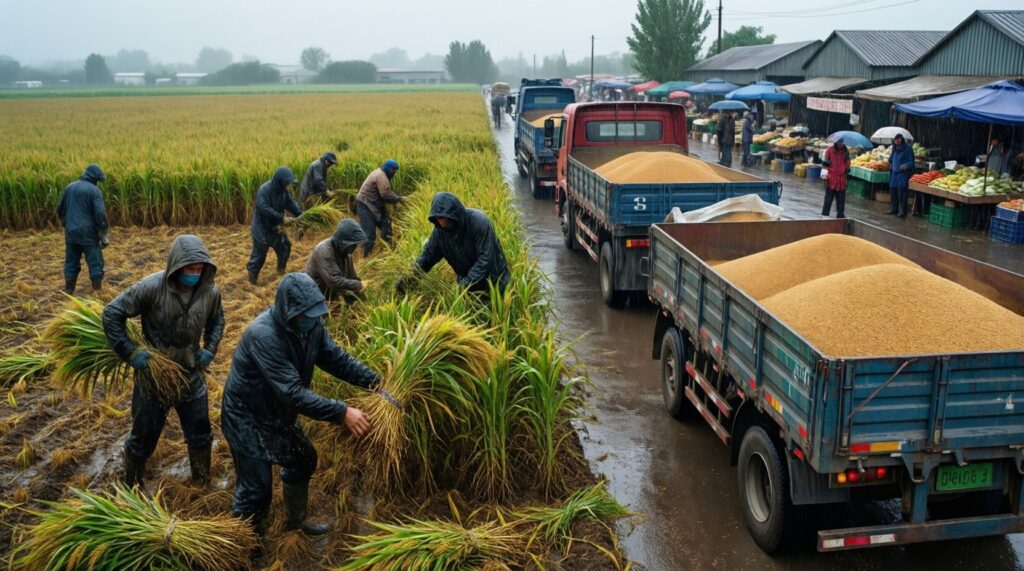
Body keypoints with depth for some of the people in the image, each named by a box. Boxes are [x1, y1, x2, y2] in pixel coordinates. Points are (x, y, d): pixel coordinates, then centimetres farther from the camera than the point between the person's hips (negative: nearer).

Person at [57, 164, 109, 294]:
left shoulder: (69, 187, 10)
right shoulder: (94, 190, -9)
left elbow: (60, 209, 17)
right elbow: (100, 213, -15)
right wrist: (103, 234, -9)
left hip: (71, 232, 6)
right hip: (88, 233, -6)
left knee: (71, 262, 14)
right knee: (95, 262, 2)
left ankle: (68, 292, 19)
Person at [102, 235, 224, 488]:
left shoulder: (210, 290, -12)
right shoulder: (152, 287, -24)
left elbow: (217, 320, 9)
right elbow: (112, 313, -16)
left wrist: (210, 349, -4)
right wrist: (130, 352, -20)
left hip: (191, 374, 3)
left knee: (200, 436, 16)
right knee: (143, 438, 15)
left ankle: (203, 483, 42)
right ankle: (132, 486, 42)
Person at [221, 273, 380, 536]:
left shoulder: (310, 325, -12)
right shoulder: (263, 335, -36)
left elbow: (337, 358, -4)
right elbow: (293, 392, -39)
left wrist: (375, 381, -17)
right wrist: (342, 413, -40)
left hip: (279, 413, 8)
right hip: (247, 417, -8)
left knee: (303, 461, 21)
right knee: (257, 487, -3)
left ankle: (295, 521, 45)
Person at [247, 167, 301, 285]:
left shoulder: (283, 190, -3)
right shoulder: (265, 190, -27)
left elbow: (290, 203, 0)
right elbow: (264, 209, -33)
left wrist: (301, 214, -17)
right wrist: (282, 218, -35)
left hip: (275, 226, 8)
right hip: (262, 227, -8)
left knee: (285, 246, 15)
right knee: (259, 253, 0)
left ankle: (281, 270, 35)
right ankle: (252, 276, 16)